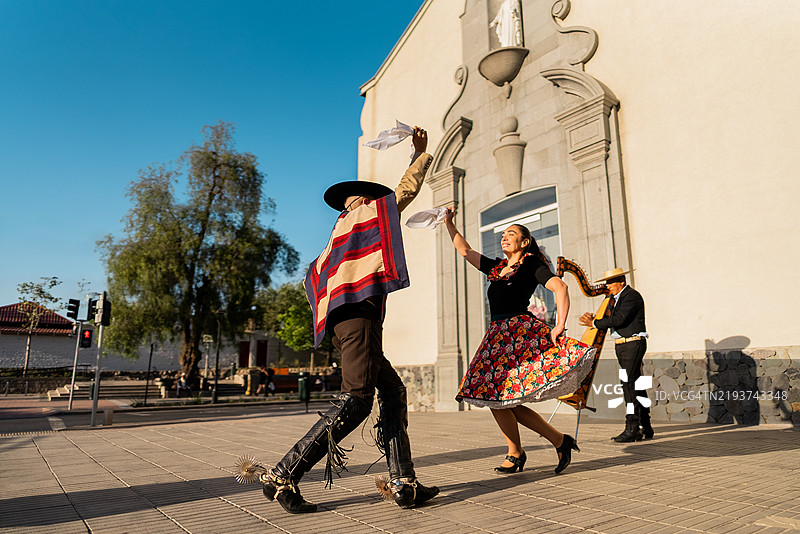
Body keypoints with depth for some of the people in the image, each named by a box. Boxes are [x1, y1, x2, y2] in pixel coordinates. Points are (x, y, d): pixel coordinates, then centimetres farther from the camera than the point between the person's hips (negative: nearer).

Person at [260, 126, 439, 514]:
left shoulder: (337, 236, 32)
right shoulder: (367, 212, 14)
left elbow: (315, 275, 28)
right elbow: (407, 190, 23)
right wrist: (421, 152, 37)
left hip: (342, 322, 9)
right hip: (359, 311, -9)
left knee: (393, 391, 5)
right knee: (356, 399, -16)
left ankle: (403, 484, -1)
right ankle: (283, 477, -13)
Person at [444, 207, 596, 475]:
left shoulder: (531, 265, 2)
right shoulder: (496, 267, 22)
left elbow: (560, 287, -11)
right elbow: (465, 251, 29)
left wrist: (560, 325, -20)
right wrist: (449, 223, 24)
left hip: (520, 331, -7)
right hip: (498, 335, 7)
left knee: (496, 395, -7)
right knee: (501, 401, 3)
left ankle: (515, 454, 16)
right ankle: (560, 441, 15)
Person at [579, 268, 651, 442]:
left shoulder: (632, 296, -12)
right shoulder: (617, 298, 18)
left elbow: (619, 319, -22)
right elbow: (610, 319, 15)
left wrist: (594, 323, -17)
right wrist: (593, 317, 0)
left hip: (633, 344, -10)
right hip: (621, 345, 10)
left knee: (629, 384, -13)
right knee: (634, 385, 11)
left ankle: (632, 429, -11)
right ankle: (646, 427, 18)